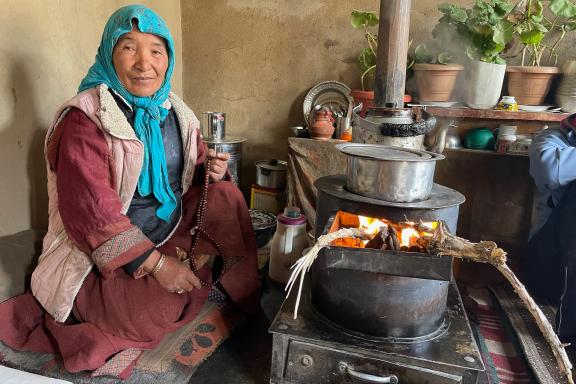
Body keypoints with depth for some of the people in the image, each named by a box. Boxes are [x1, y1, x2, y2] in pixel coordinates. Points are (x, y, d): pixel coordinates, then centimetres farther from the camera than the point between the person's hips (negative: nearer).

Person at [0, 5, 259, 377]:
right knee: (163, 306, -27)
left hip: (173, 232, 6)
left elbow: (196, 169, 14)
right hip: (103, 255, -5)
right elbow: (92, 210, -24)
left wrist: (211, 171, -12)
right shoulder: (86, 119, -18)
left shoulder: (176, 113, 3)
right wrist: (155, 263, -28)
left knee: (226, 194, -10)